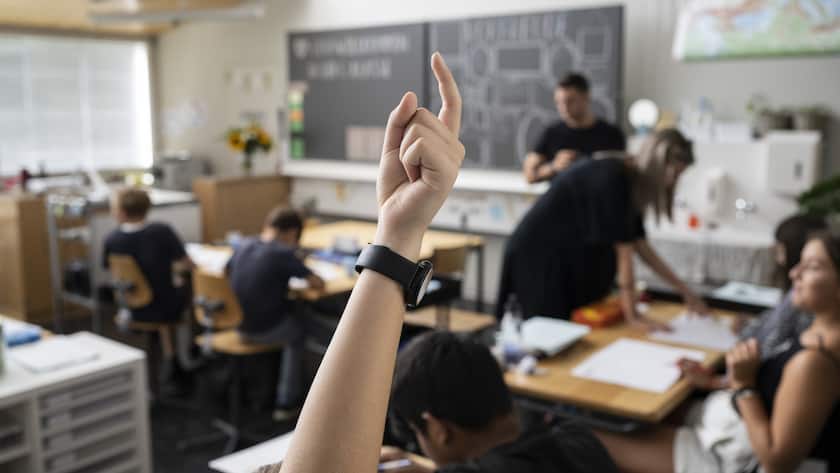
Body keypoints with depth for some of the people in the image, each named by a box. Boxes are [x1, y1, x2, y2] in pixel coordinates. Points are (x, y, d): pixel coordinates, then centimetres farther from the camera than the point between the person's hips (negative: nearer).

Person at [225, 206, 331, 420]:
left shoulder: (244, 245, 1)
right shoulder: (283, 253, -17)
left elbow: (227, 272, 19)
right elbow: (318, 283, -14)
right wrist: (305, 276, 8)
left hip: (241, 325, 7)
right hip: (267, 330, -7)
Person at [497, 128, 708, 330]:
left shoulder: (631, 181, 5)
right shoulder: (613, 178, -23)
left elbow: (641, 245, 10)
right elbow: (623, 250, -22)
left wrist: (684, 291, 12)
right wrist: (632, 315, -18)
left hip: (568, 258, 9)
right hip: (537, 256, -9)